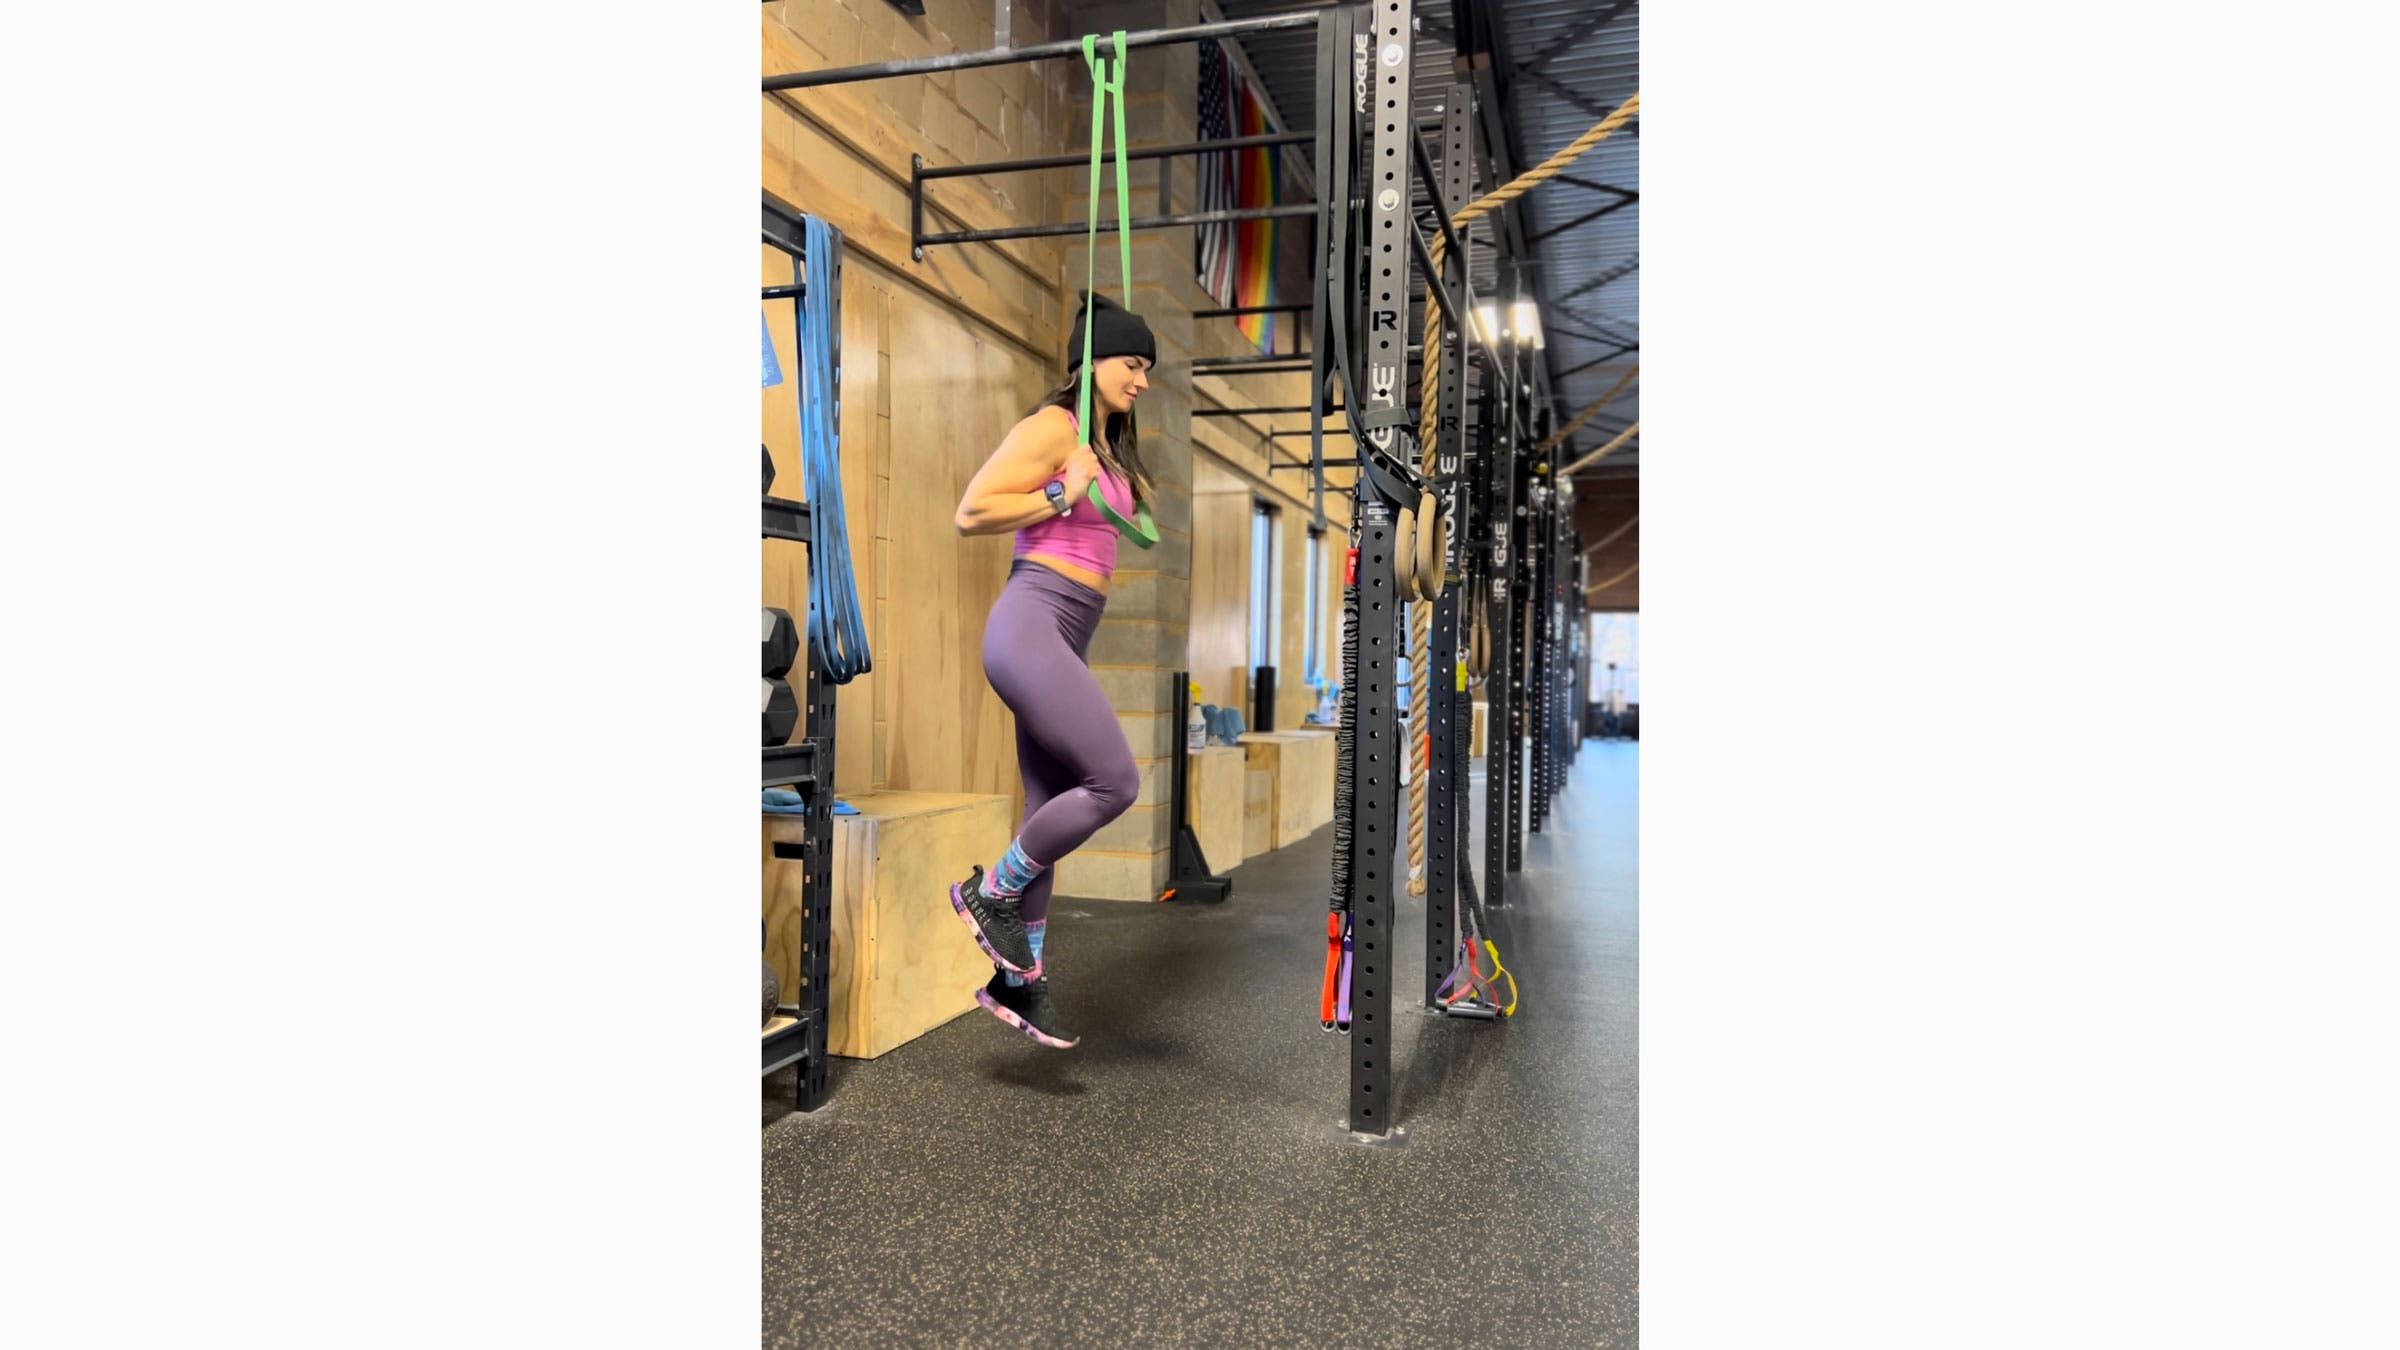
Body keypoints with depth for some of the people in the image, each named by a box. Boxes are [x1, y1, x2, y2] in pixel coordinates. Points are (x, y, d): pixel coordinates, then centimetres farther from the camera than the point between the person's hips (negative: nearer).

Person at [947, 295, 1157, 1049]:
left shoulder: (1110, 447, 20)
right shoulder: (1051, 427, -6)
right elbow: (970, 513, -12)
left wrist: (1139, 505, 19)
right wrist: (1062, 495, -12)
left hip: (1071, 638, 9)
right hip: (1032, 625, -9)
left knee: (1052, 814, 8)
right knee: (1114, 782, -16)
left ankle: (1017, 980, 18)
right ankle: (992, 892, 3)